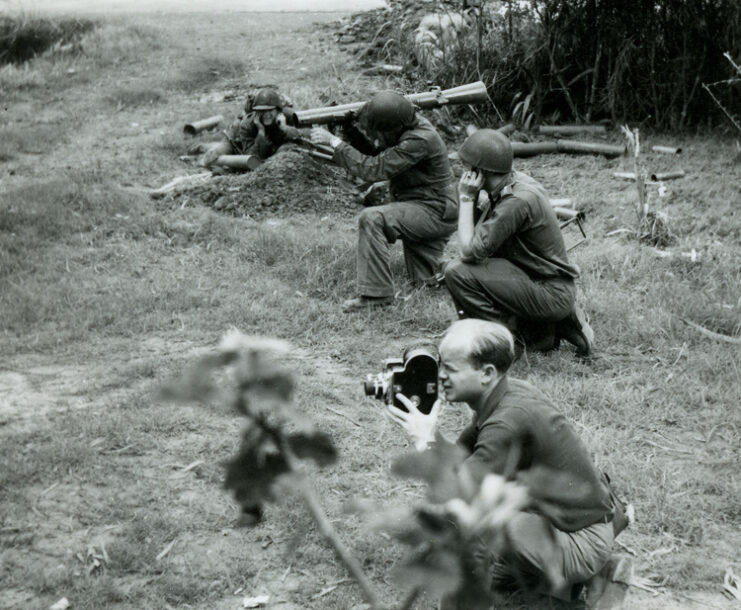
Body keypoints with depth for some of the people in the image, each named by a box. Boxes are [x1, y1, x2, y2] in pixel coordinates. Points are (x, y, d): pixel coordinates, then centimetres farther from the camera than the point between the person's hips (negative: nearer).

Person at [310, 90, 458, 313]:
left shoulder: (419, 140, -27)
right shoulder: (406, 126, 1)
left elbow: (373, 169, -29)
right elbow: (375, 155, 9)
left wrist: (335, 142, -24)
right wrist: (350, 131, -6)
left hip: (433, 211, -10)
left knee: (372, 219, -27)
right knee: (424, 280, 15)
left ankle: (376, 293, -25)